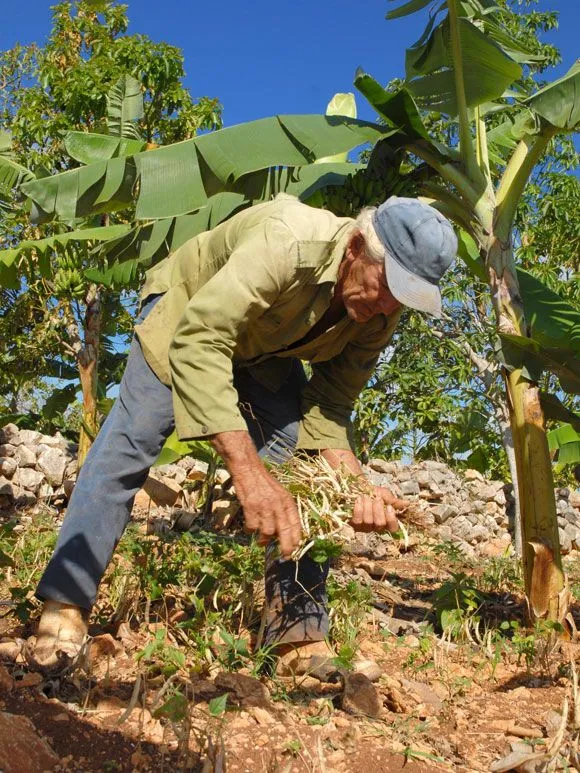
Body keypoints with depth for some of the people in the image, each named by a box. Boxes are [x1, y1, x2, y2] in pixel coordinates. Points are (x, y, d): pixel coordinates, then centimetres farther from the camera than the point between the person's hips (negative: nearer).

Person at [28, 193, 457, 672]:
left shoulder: (380, 313, -24)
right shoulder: (287, 244, -44)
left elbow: (330, 407, -18)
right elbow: (197, 343, -51)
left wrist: (353, 480, -39)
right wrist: (249, 472, -58)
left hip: (265, 349, 5)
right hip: (187, 314, -4)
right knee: (130, 443, -17)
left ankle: (300, 633, -2)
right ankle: (65, 606, -6)